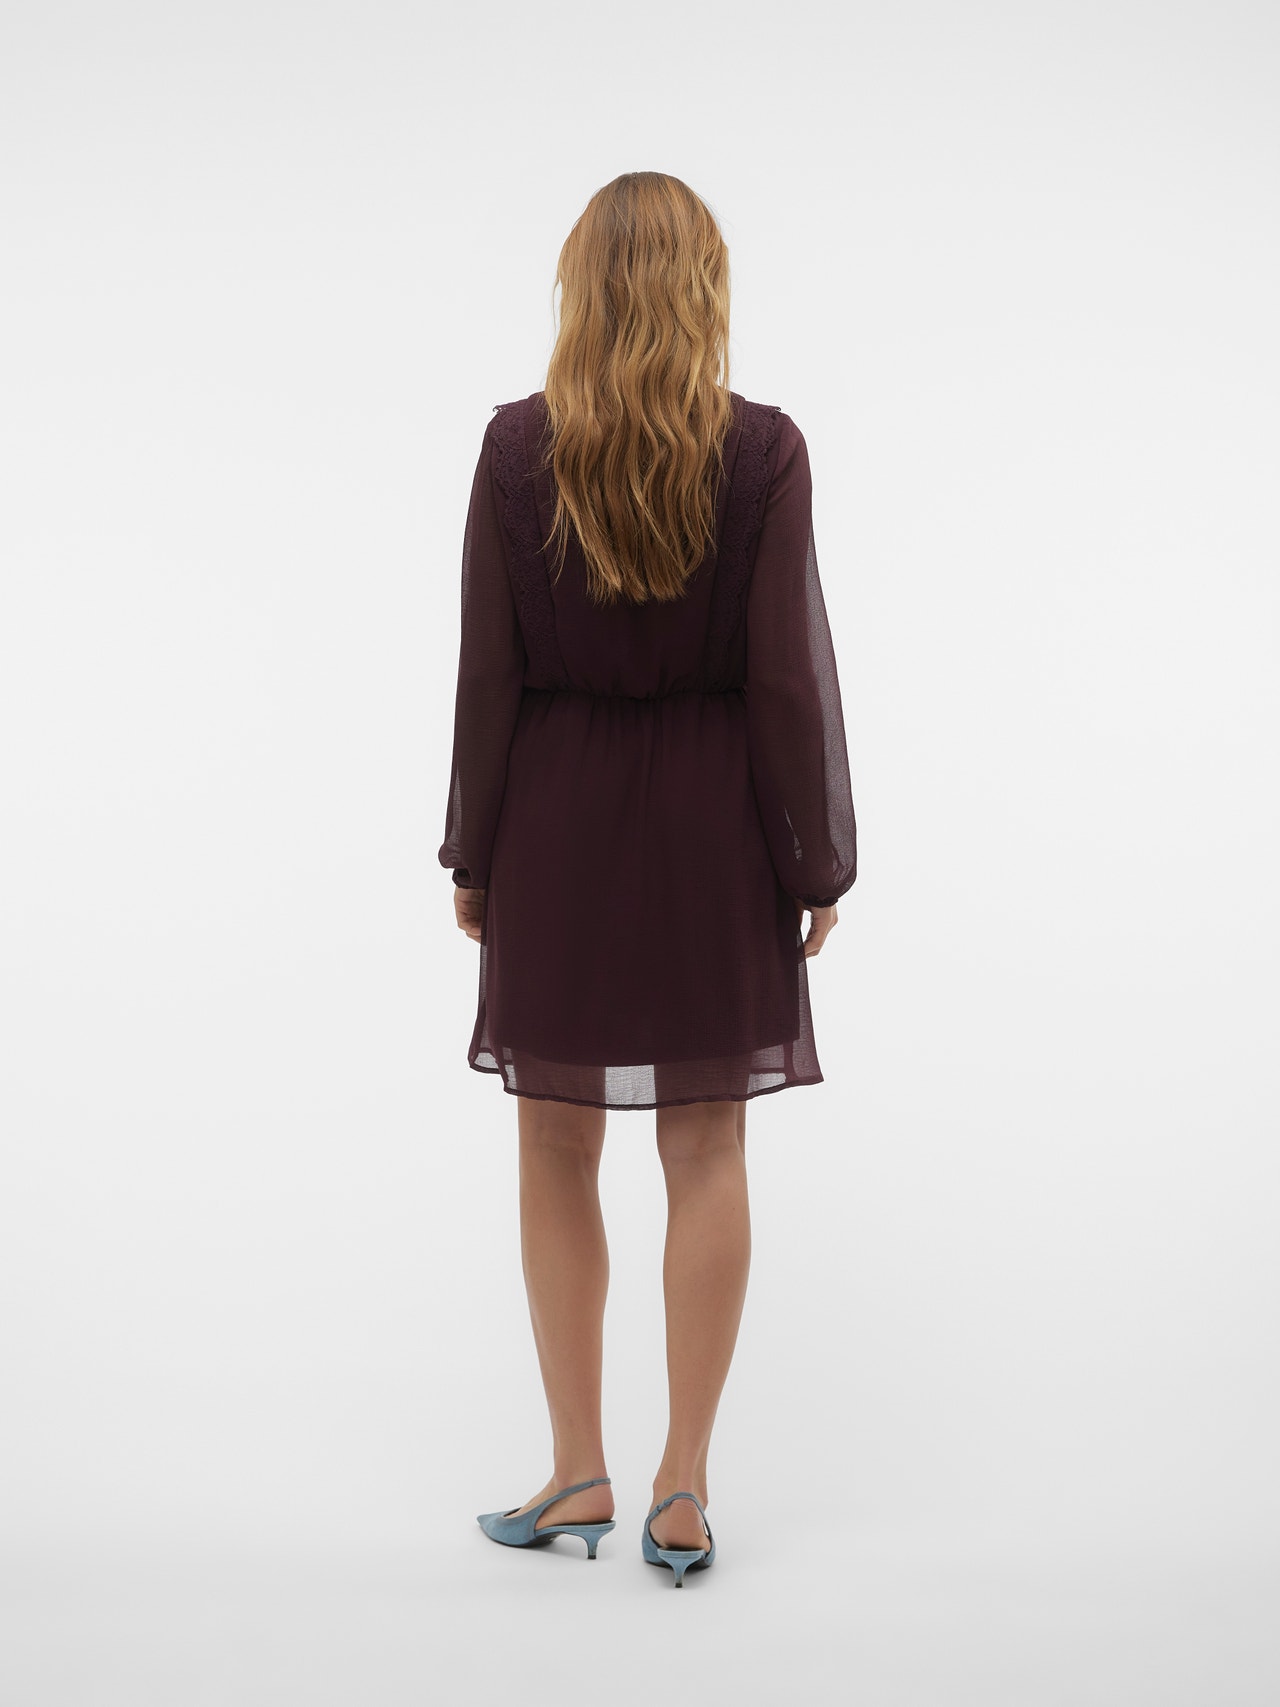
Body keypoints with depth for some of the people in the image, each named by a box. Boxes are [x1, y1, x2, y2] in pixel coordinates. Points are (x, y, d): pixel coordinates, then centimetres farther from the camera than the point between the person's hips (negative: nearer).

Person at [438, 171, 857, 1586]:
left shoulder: (517, 446, -6)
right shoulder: (764, 453, -8)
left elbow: (488, 670, -4)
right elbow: (788, 676, -8)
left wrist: (471, 853, 5)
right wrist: (815, 864, 1)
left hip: (558, 825, 0)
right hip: (711, 827, 0)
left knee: (557, 1149, 12)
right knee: (708, 1154, 8)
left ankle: (578, 1474, 19)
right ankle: (683, 1489, 14)